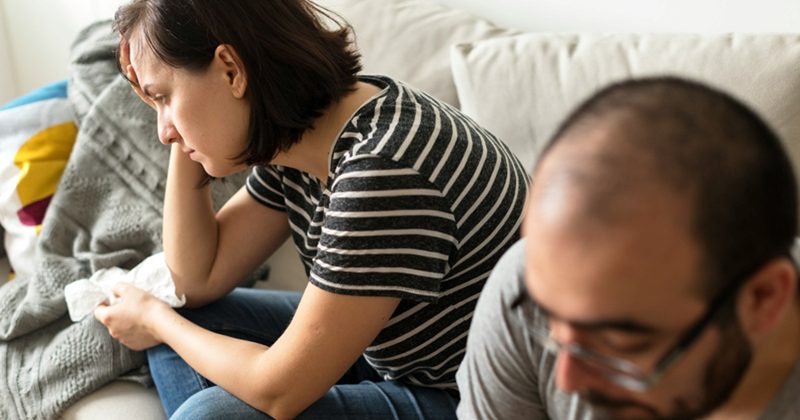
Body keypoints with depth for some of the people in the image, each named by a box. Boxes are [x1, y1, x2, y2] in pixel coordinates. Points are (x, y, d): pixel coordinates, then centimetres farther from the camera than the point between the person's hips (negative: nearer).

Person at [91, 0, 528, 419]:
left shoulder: (383, 170, -31)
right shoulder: (293, 138, -3)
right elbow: (200, 280, 6)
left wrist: (153, 319, -7)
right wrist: (183, 136, -4)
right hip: (391, 359, 9)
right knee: (186, 320, 7)